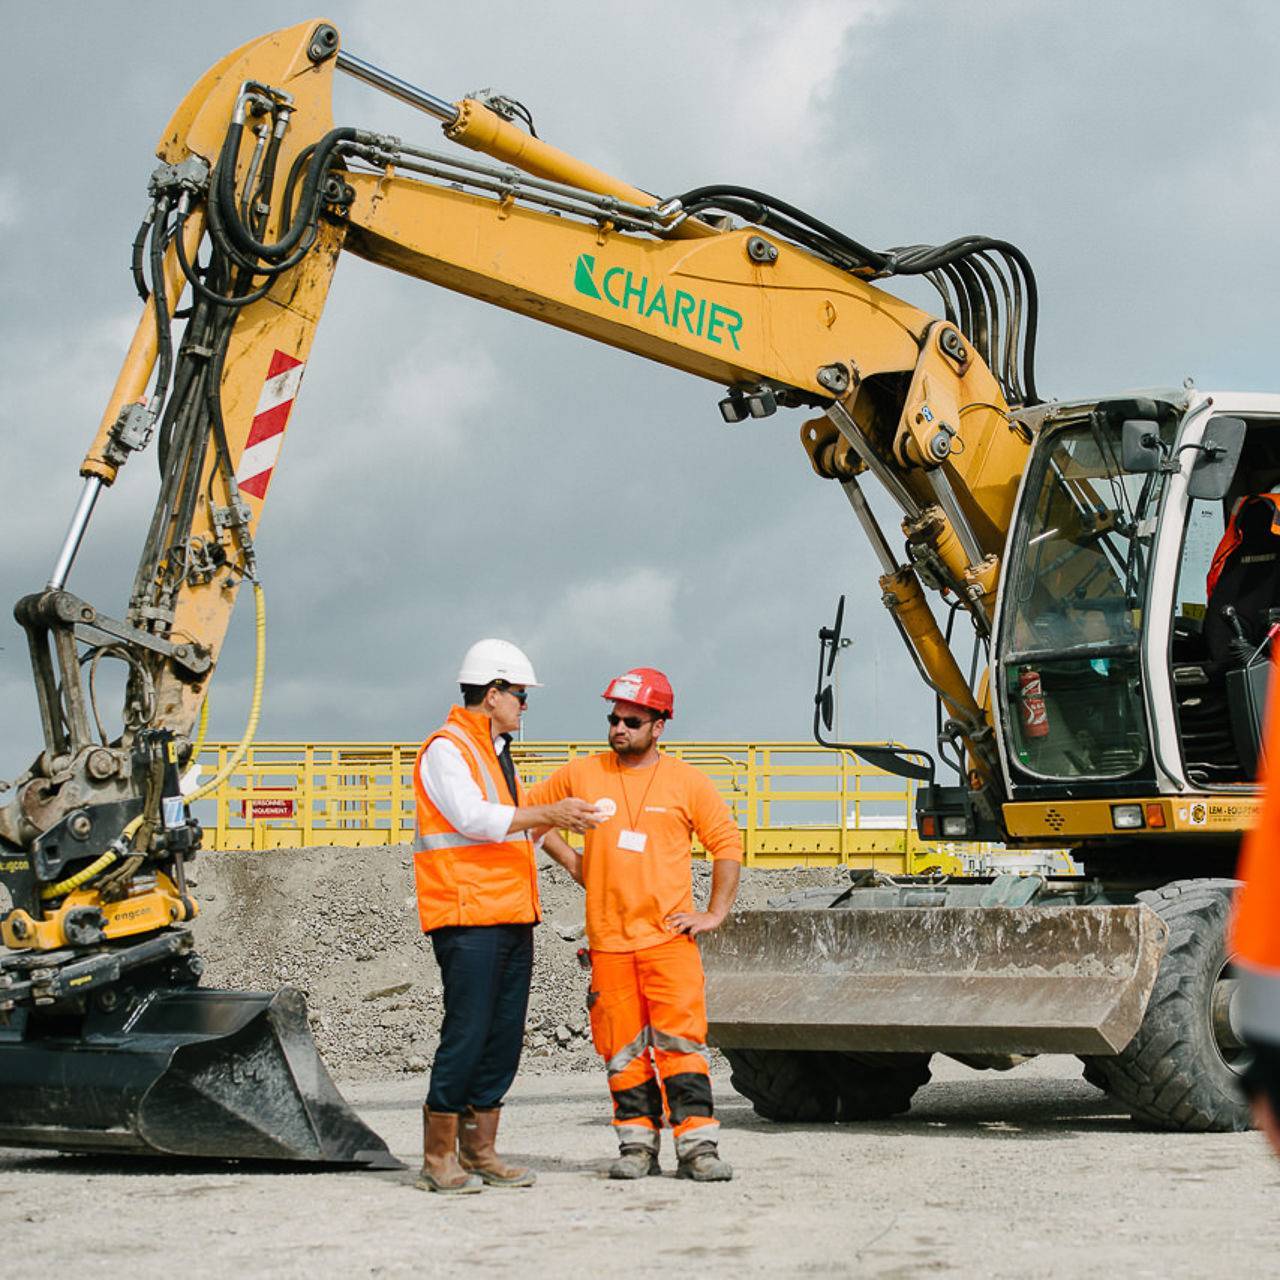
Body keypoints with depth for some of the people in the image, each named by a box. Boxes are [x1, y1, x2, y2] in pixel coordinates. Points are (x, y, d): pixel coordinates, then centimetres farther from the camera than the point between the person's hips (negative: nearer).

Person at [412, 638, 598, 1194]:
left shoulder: (495, 752, 22)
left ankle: (479, 1150, 14)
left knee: (504, 1037, 8)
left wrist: (552, 821, 14)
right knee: (466, 1034, -10)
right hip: (467, 916, -9)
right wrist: (547, 813, -21)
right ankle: (439, 1158, -2)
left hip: (511, 917, 9)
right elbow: (472, 818, -19)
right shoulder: (446, 748, -7)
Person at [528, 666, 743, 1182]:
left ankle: (697, 1146, -6)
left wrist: (715, 913, 1)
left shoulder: (686, 781, 3)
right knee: (623, 1049, 4)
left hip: (670, 937, -2)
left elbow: (728, 844, 9)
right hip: (608, 940, 2)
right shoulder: (581, 775, 7)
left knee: (682, 1039, -8)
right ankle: (637, 1144, 13)